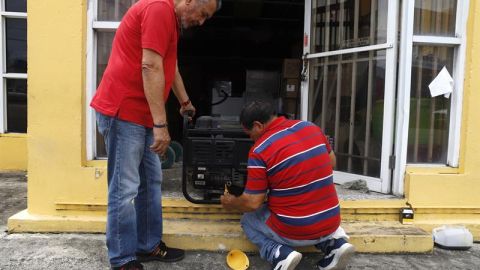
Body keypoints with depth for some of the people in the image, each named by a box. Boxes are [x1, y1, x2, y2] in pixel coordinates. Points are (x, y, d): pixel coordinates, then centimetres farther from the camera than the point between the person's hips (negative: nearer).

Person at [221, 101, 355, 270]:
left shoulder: (260, 149, -16)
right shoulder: (310, 127, 1)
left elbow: (252, 203, -12)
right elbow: (331, 163, 15)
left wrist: (230, 203, 9)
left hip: (293, 232, -5)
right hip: (330, 224, 5)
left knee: (248, 219, 22)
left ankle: (280, 254, -3)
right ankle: (334, 244, 11)